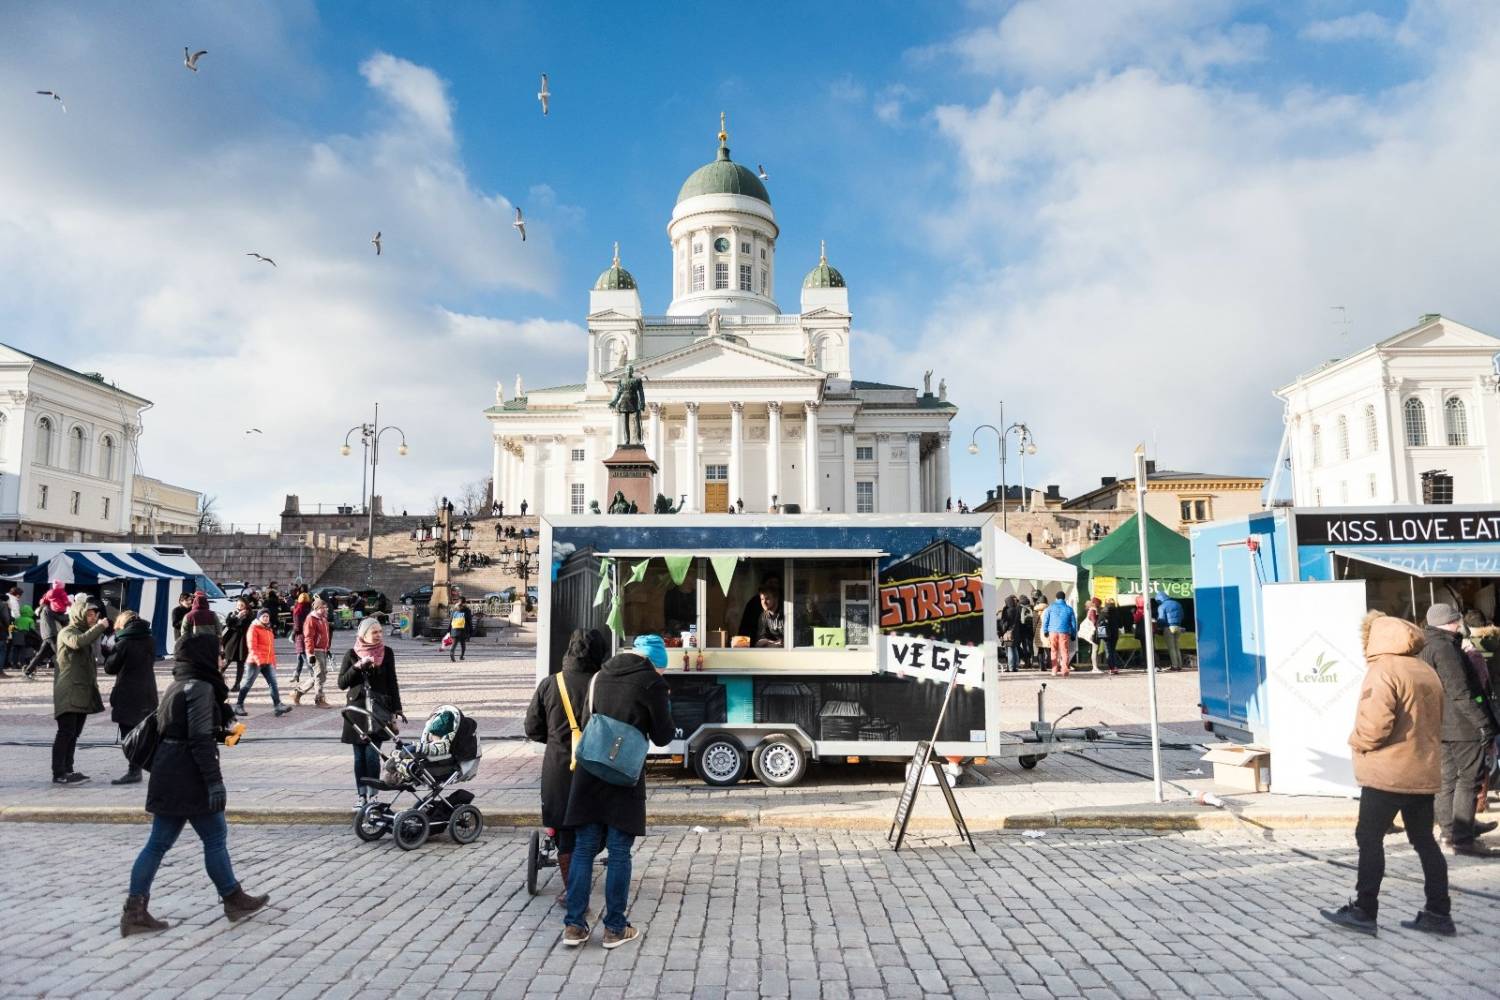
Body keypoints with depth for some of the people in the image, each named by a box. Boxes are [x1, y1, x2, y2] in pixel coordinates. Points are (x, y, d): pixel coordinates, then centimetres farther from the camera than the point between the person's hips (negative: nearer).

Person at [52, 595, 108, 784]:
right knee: (66, 732, -10)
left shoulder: (86, 633, 21)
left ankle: (67, 770, 15)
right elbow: (78, 642, -31)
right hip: (68, 693, -9)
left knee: (74, 733, 10)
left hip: (83, 692, 9)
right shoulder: (67, 632, -7)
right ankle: (58, 774, -9)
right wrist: (99, 627, -25)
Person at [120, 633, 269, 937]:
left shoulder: (178, 685, 15)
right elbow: (201, 740, -20)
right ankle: (233, 899, 15)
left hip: (168, 777, 9)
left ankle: (135, 910, 12)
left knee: (159, 842, 11)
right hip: (189, 778, -9)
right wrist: (214, 780, -19)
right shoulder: (200, 687, -15)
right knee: (215, 837, 4)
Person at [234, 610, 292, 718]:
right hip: (256, 661, -7)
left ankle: (278, 706, -11)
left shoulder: (269, 630, 20)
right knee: (248, 684, 0)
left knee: (273, 683, -5)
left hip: (268, 662, 7)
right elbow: (252, 646, -13)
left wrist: (273, 662, 22)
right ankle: (238, 706, 12)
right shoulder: (254, 628, -3)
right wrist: (257, 659, -24)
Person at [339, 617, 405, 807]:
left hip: (379, 709, -1)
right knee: (359, 755, 5)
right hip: (357, 708, 1)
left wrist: (396, 708, 5)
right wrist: (358, 666, -14)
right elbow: (341, 683, 0)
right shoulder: (352, 654, 2)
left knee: (372, 754, -9)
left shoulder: (387, 652, 3)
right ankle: (362, 795, 15)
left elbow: (392, 682, 8)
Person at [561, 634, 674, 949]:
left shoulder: (599, 677, 10)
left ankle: (574, 925, 13)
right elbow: (662, 737, -1)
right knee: (619, 853, 4)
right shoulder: (652, 683, -7)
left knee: (583, 849, 10)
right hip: (625, 777, -5)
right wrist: (664, 711, 13)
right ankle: (615, 928, 11)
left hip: (589, 773, 5)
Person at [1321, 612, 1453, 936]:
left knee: (1369, 839, 0)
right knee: (1424, 840, 14)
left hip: (1387, 773, -8)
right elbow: (1436, 723, 21)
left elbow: (1375, 724, -23)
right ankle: (1438, 912, 17)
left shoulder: (1383, 671, -15)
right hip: (1424, 773, 8)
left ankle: (1364, 911, 3)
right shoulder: (1426, 673, 13)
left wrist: (1357, 741, -6)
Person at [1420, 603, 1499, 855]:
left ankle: (1451, 831, 23)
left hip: (1440, 727, 9)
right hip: (1461, 725, -9)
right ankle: (1461, 837, -2)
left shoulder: (1424, 647, 15)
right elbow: (1460, 692, -20)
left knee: (1448, 779, 15)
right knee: (1469, 779, -3)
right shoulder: (1445, 647, -16)